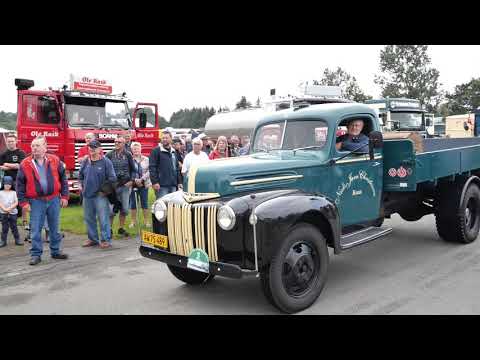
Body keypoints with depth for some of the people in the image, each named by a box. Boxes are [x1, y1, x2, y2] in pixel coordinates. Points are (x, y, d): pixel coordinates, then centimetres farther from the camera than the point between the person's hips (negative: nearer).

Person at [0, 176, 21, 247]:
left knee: (14, 227, 5)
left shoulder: (13, 192, 5)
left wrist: (10, 208, -14)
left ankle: (17, 240, 11)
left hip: (13, 212, 0)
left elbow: (16, 203, -1)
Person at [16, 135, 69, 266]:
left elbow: (63, 178, 5)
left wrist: (64, 196, 1)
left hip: (54, 200, 1)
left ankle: (55, 251, 25)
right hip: (36, 201, -1)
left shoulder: (55, 160, 0)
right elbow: (20, 185, 0)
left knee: (54, 228, 11)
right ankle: (36, 254, 13)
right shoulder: (25, 164, -3)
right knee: (35, 229, 1)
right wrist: (23, 202, -4)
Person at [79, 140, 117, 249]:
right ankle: (92, 239, 26)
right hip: (87, 195, 6)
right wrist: (81, 185, 11)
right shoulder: (86, 161, 9)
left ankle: (106, 240, 3)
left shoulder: (106, 161, -7)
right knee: (89, 218, 13)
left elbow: (112, 178, -8)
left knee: (103, 218, -6)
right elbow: (80, 175, 23)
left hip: (100, 195, -6)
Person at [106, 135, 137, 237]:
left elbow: (133, 169, 8)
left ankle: (121, 228, 21)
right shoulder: (109, 155, 1)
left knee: (124, 208, 7)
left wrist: (131, 180, -3)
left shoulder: (128, 155, 4)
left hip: (125, 185, 2)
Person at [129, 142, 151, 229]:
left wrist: (142, 179, -12)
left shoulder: (146, 160, 5)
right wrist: (135, 180, -14)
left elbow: (149, 171, 0)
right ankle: (133, 221, 15)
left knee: (144, 203, 4)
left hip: (144, 184, 1)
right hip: (133, 185, -1)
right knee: (133, 203, 5)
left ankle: (146, 221, 11)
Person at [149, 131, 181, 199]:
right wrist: (154, 182, -18)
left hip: (173, 185, 7)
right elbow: (152, 167, -10)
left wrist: (179, 182, 17)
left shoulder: (173, 152, 18)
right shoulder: (156, 151, -3)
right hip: (161, 185, -6)